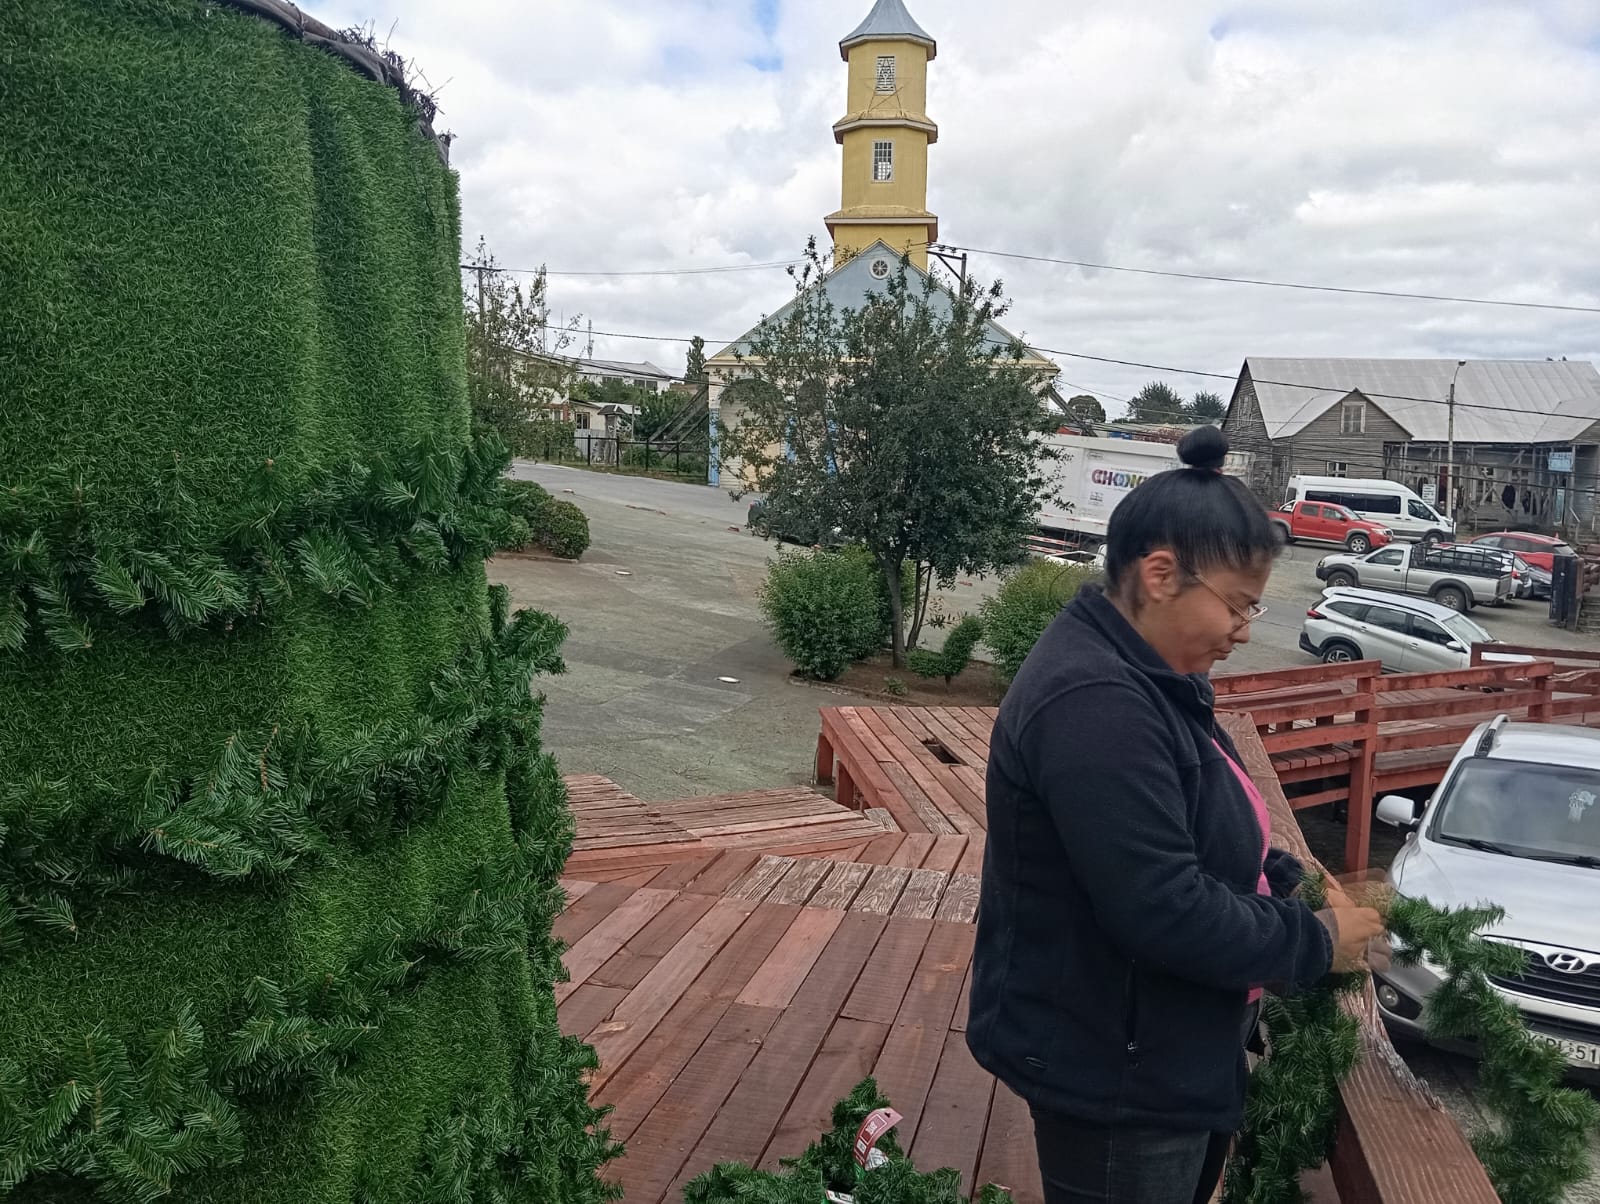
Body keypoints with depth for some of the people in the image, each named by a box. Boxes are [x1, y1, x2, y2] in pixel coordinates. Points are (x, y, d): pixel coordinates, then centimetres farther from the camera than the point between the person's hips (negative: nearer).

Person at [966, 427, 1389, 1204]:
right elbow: (1167, 912, -31)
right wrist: (1315, 942, -17)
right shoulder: (1096, 705, -30)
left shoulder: (1139, 676, 5)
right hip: (1109, 1077, -10)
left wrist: (1288, 884, 0)